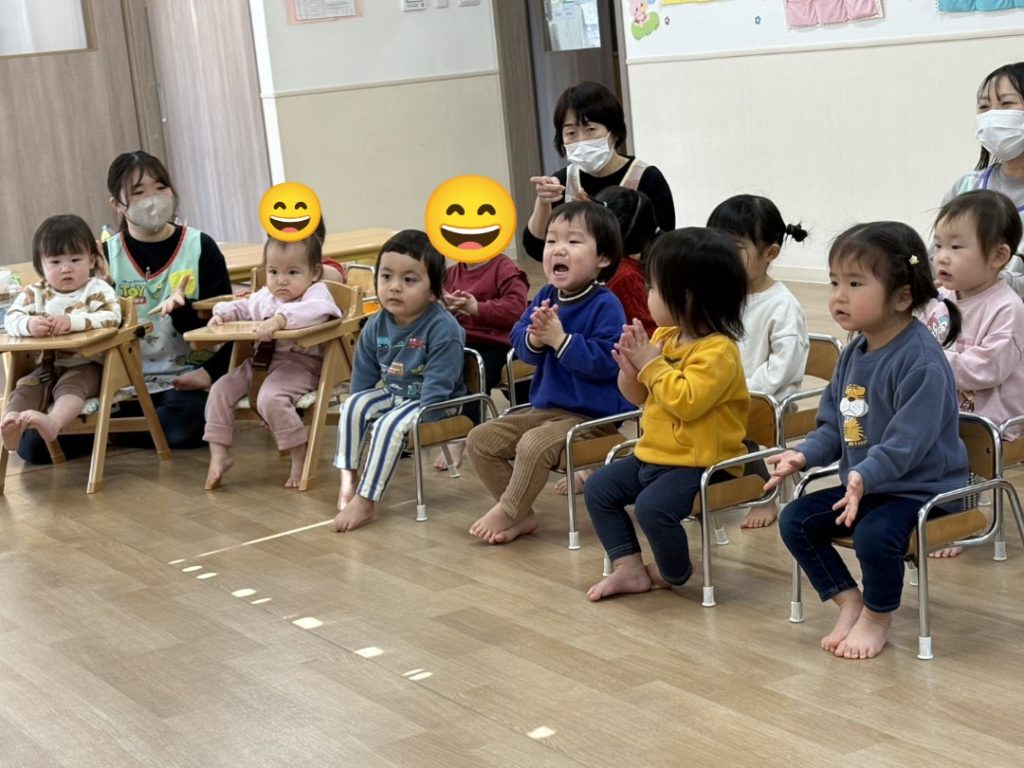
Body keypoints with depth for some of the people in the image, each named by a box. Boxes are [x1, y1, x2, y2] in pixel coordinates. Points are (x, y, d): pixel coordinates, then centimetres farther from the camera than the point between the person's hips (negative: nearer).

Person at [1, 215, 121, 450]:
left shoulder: (98, 289, -3)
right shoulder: (34, 294, 8)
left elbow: (111, 318, -20)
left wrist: (72, 321, -33)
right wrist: (29, 325, -29)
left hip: (86, 364, -5)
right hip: (48, 365, 5)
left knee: (69, 386, -32)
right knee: (26, 386, -21)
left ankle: (53, 422, -59)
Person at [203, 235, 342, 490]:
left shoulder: (316, 292, -8)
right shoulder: (263, 297, 17)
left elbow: (316, 310, -32)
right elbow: (242, 308, 36)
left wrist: (281, 319, -43)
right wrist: (222, 312, 13)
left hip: (298, 362, -8)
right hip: (259, 362, 8)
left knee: (270, 398, -33)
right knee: (220, 390, -3)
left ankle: (300, 457, -18)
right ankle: (219, 454, 1)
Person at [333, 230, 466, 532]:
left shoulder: (443, 328, -24)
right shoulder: (376, 326, -4)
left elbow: (437, 385, -25)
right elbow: (363, 377, 7)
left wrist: (422, 422, -29)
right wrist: (357, 418, 3)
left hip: (436, 404, -7)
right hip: (394, 394, 7)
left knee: (389, 425, -28)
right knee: (354, 404, -15)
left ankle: (365, 501, -23)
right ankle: (349, 478, -7)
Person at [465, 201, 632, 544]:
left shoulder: (605, 305, -16)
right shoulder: (546, 297, 5)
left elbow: (604, 362, -24)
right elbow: (520, 346, 3)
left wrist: (560, 339, -25)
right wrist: (534, 338, -20)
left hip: (591, 413, -8)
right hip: (544, 406, 8)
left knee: (534, 444, -32)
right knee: (480, 439, 2)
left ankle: (505, 512, -10)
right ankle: (522, 515, 7)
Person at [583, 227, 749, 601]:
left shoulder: (718, 351, -20)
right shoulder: (665, 336, 7)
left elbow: (686, 401, -31)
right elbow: (641, 397, 15)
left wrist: (651, 364, -22)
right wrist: (630, 370, -7)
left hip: (698, 462, -10)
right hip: (654, 453, 10)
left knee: (653, 506, -28)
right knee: (599, 488, 6)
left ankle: (675, 571, 0)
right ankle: (629, 568, 5)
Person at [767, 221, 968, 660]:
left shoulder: (922, 361, -23)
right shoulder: (854, 353, 5)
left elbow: (907, 441, -28)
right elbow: (834, 424, 12)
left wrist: (865, 475, -39)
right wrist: (805, 455, -5)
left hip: (921, 488, -9)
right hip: (861, 485, 9)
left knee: (874, 535, -32)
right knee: (795, 521, 0)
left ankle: (878, 618, -3)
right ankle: (849, 601, 11)